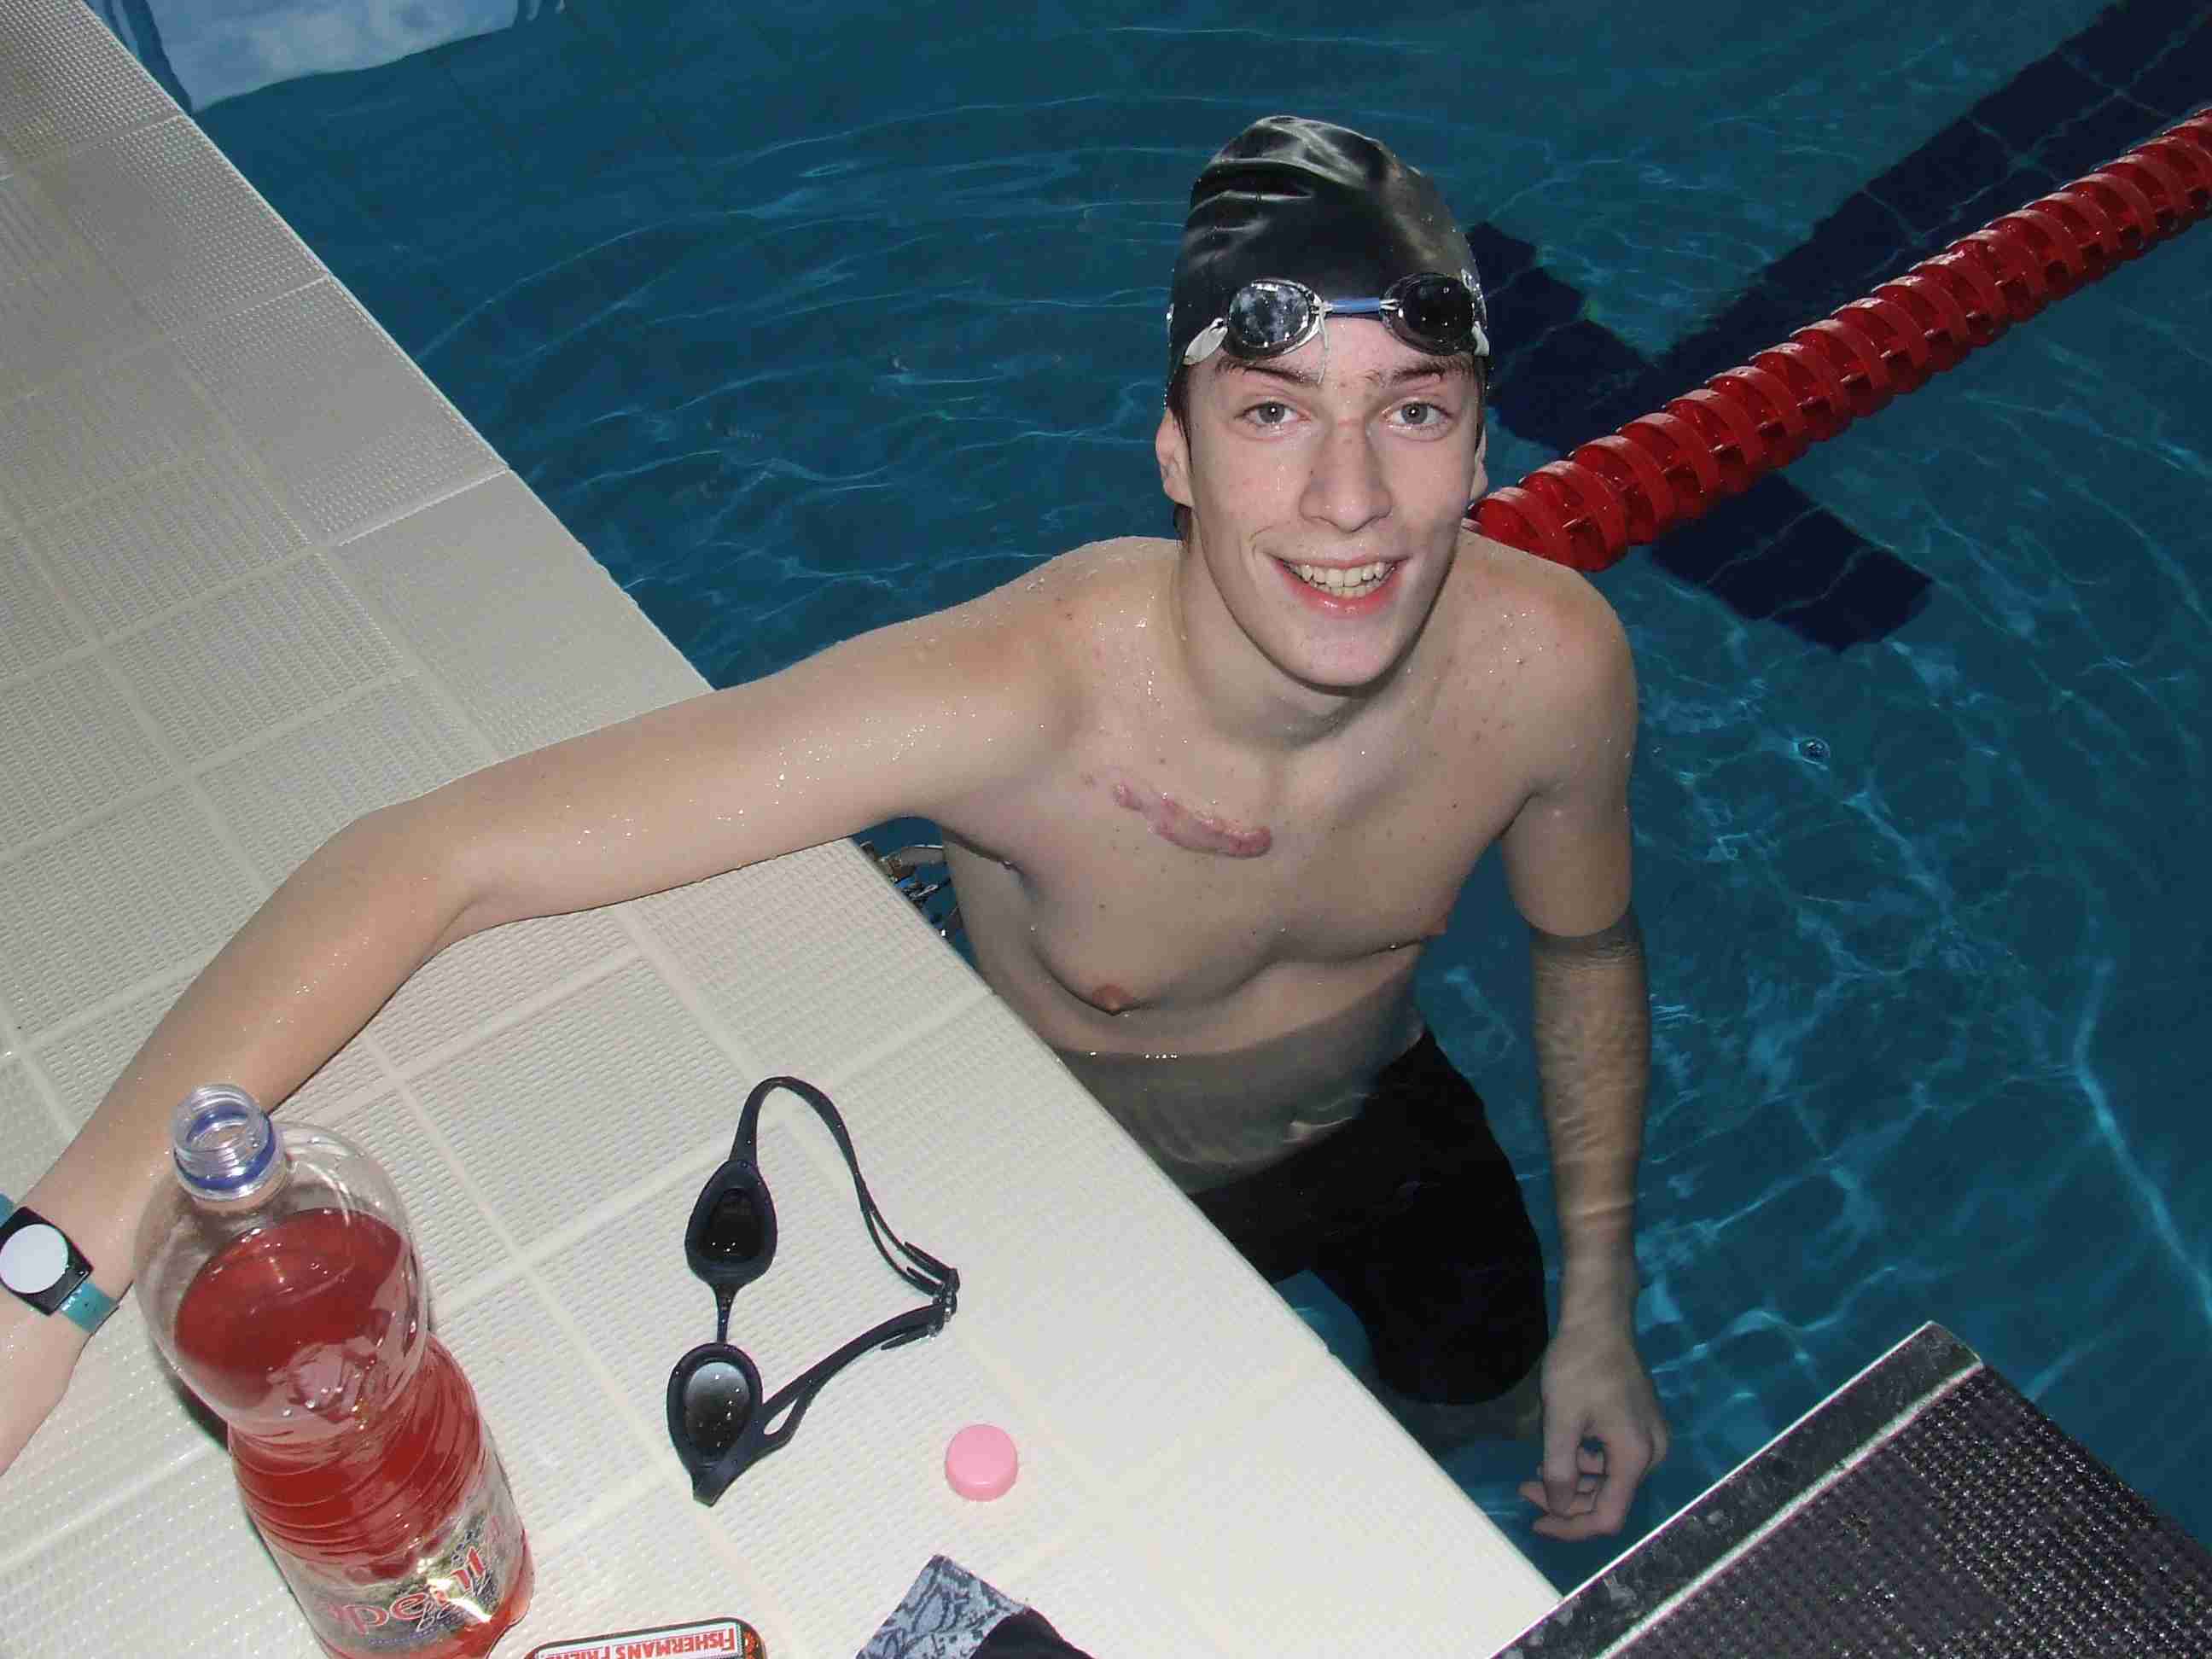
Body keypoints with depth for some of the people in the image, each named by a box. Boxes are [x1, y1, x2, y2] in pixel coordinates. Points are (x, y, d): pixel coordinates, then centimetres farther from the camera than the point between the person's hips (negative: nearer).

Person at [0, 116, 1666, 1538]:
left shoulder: (1548, 661, -30)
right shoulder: (1001, 703, -43)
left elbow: (1590, 948, -7)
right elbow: (424, 863, -43)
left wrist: (1601, 1307, 1)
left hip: (1374, 1113, 4)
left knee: (1483, 1399, 26)